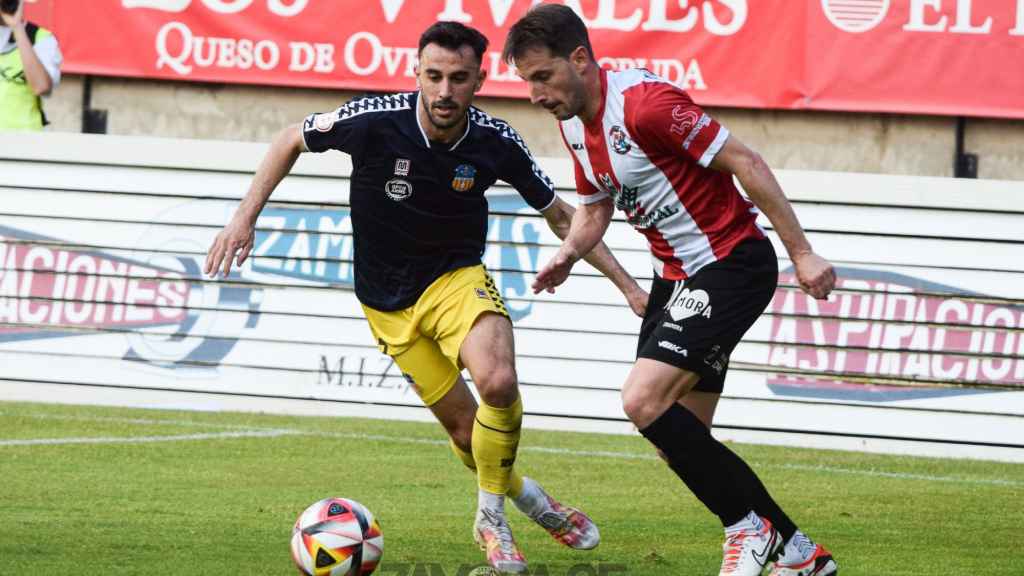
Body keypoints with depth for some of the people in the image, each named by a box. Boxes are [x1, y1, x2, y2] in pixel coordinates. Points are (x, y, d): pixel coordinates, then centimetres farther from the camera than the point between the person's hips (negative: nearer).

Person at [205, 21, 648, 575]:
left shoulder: (496, 142, -17)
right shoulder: (375, 120, -23)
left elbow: (560, 215, -2)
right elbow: (291, 141, -4)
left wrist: (627, 285, -5)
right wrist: (244, 217, -11)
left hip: (457, 278, 0)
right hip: (389, 303, 0)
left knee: (498, 384, -28)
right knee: (464, 427, -1)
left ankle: (492, 520, -6)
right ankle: (536, 505, 28)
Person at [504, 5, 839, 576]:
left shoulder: (644, 102, -23)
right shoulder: (574, 124, 5)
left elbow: (742, 160, -21)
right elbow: (595, 206, 21)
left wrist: (802, 254, -21)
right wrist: (569, 252, -2)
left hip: (731, 263, -9)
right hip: (677, 274, 9)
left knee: (644, 401, -21)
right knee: (683, 440, 6)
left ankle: (749, 525, -4)